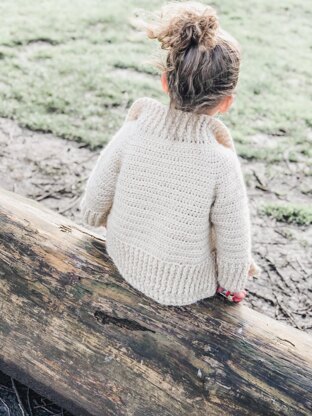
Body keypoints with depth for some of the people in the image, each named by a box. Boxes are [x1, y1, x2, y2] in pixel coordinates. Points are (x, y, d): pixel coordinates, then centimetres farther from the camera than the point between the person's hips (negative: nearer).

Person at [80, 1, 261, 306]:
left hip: (124, 264, 3)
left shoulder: (132, 132, -20)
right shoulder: (221, 163, -29)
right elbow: (234, 252, -18)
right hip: (182, 290, -3)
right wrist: (232, 287, 3)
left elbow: (91, 210, -8)